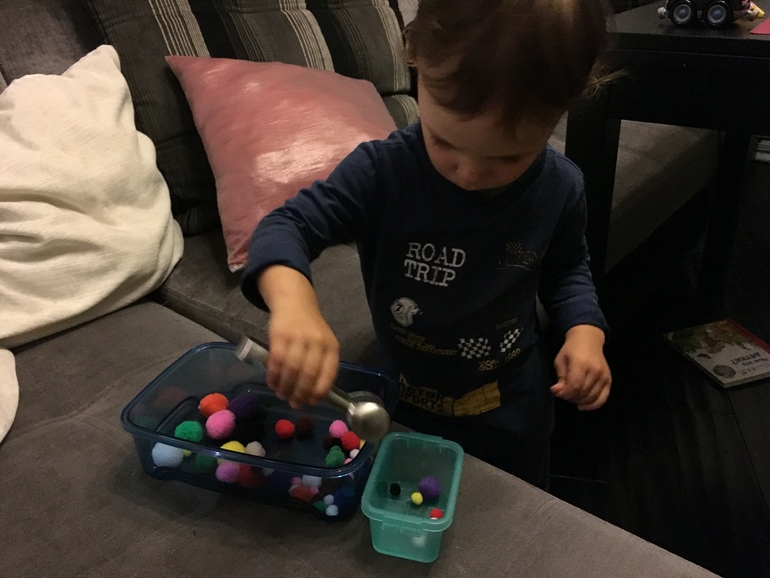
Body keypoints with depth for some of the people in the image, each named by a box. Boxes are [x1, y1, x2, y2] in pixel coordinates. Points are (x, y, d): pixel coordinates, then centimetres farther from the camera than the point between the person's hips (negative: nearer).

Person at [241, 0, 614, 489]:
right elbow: (288, 226, -29)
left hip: (512, 413, 2)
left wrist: (584, 331, -16)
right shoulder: (383, 172, -26)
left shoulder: (559, 189, -16)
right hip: (407, 409, -1)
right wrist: (293, 301, -51)